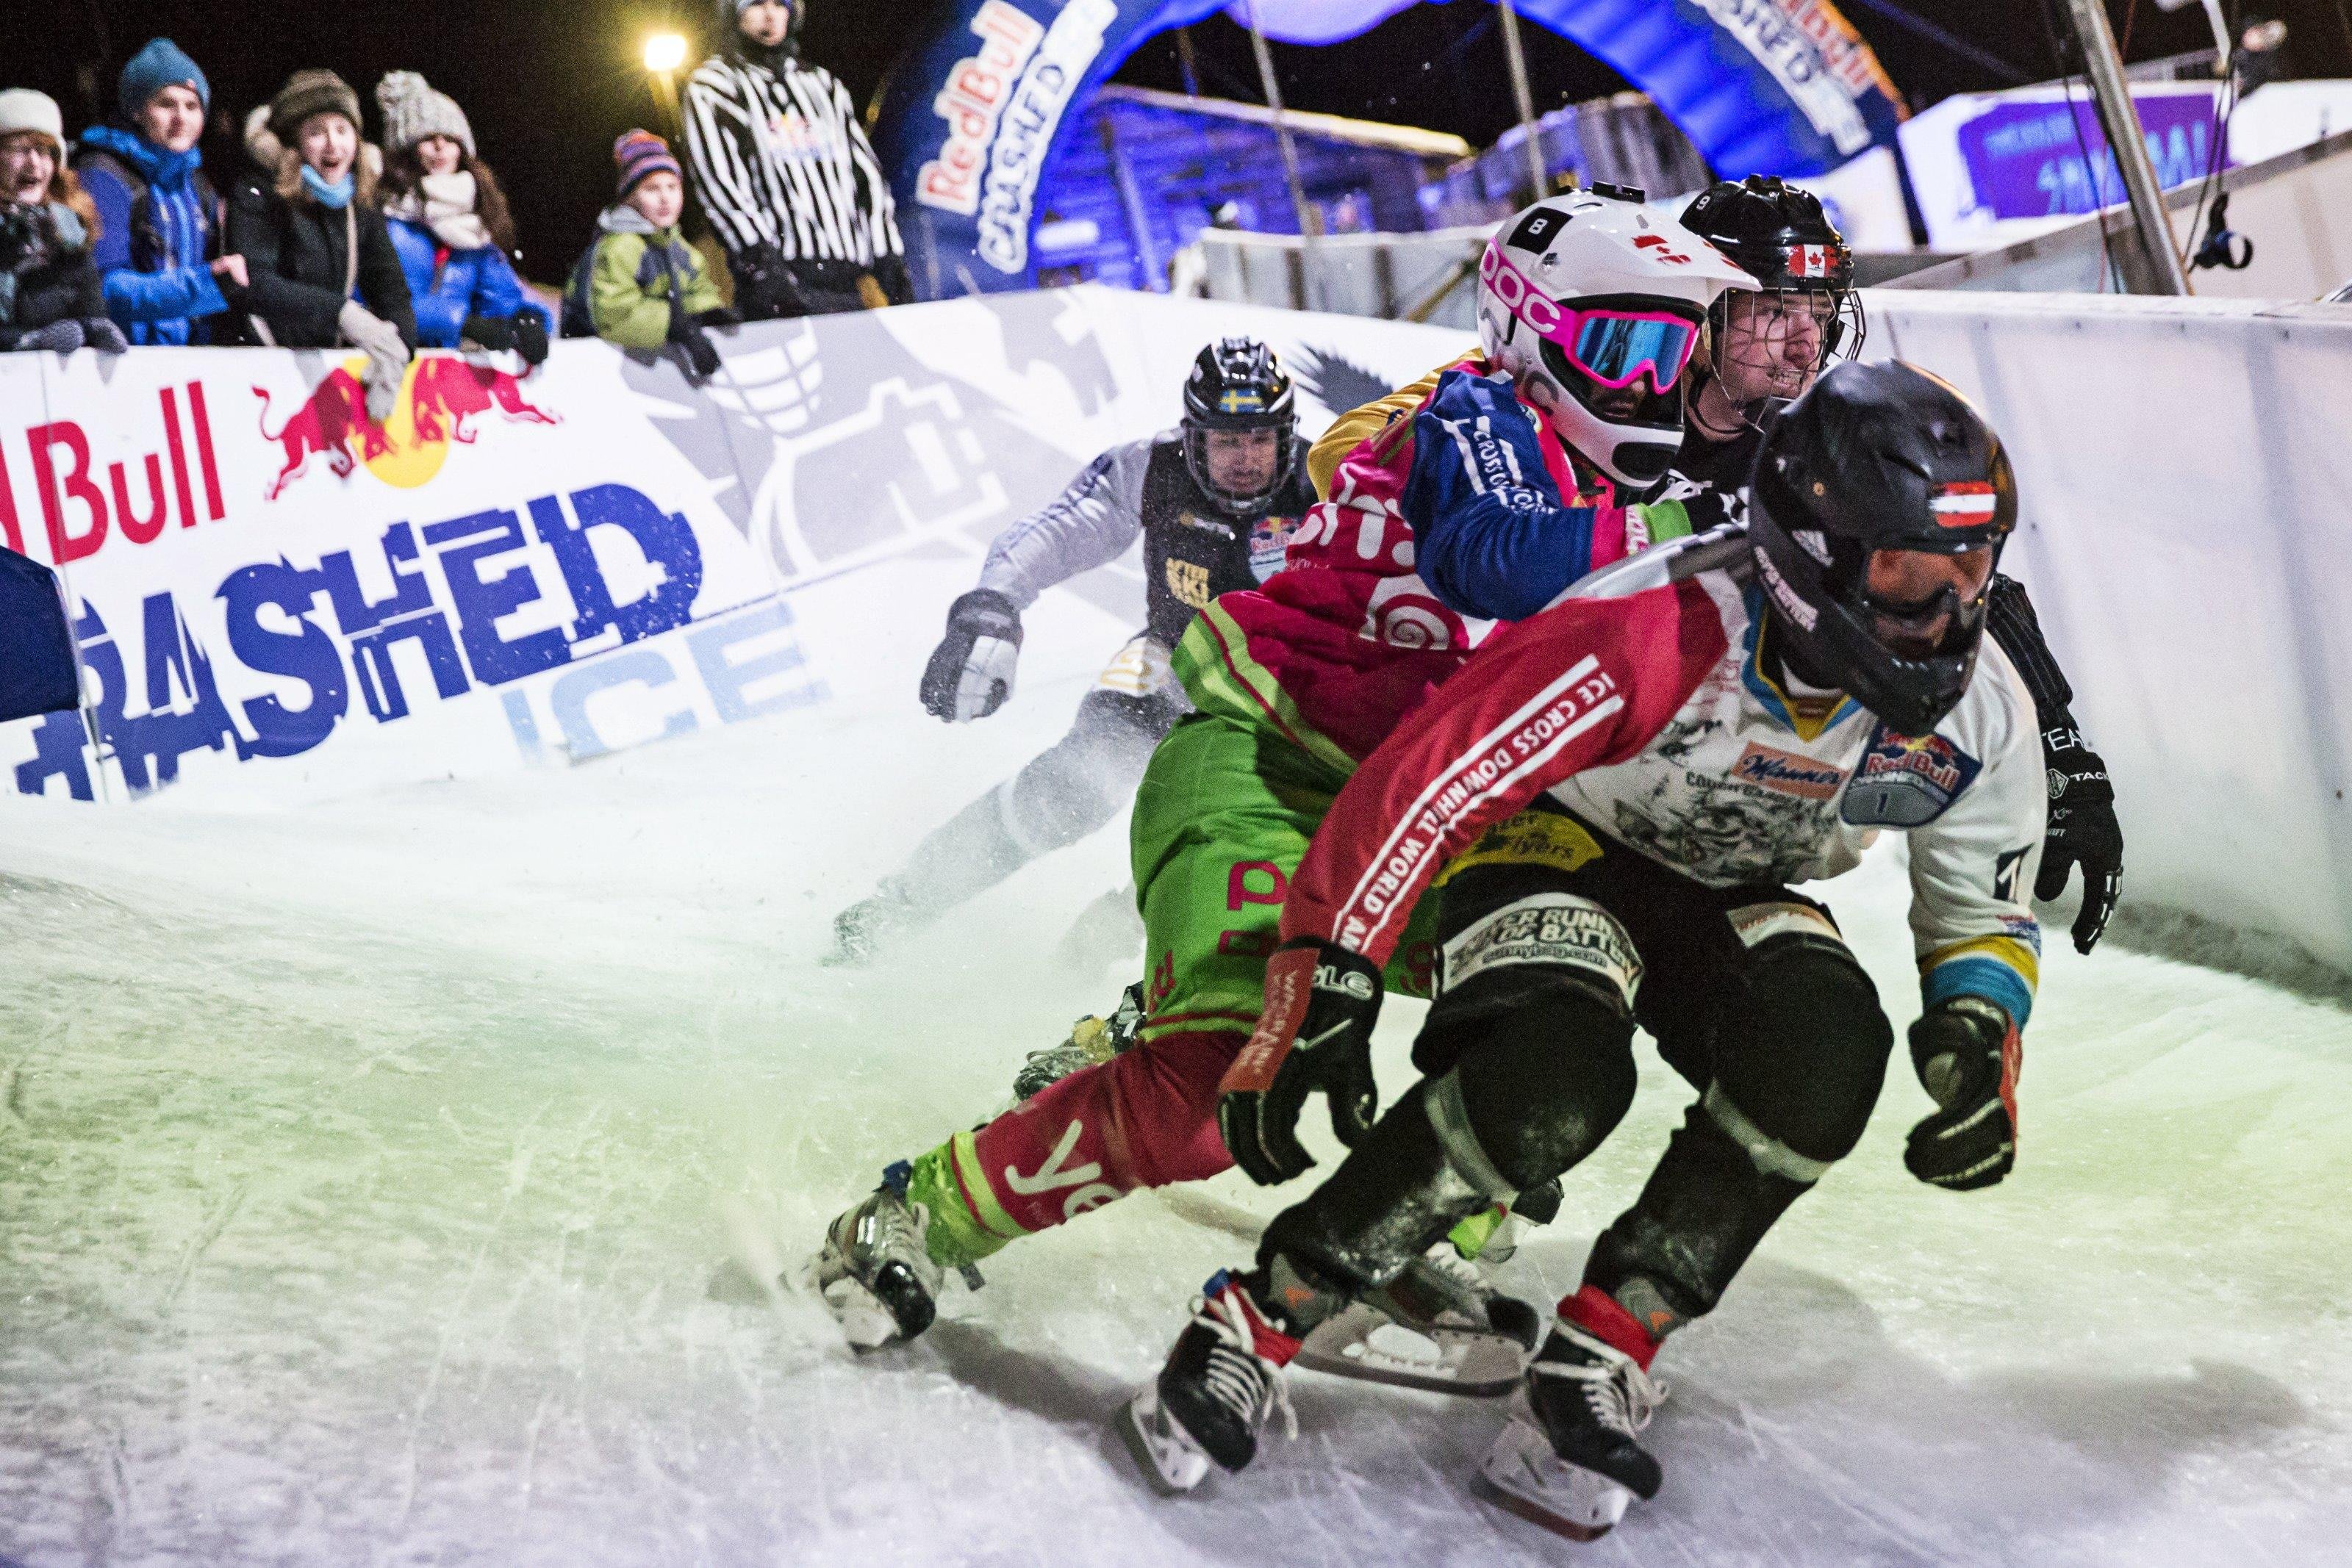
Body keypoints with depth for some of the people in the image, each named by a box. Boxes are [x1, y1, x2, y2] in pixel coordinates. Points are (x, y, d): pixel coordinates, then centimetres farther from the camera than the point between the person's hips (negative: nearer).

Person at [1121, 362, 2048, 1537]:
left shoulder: (1978, 714, -17)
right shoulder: (1658, 633, -35)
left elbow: (1985, 916, 1)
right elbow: (1424, 781, -33)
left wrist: (1976, 1044, -20)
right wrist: (1323, 987, -35)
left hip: (1729, 900, 5)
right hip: (1556, 839, -5)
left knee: (1829, 1051, -29)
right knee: (1557, 1075, -36)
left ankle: (1597, 1360, -19)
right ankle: (1257, 1323, -19)